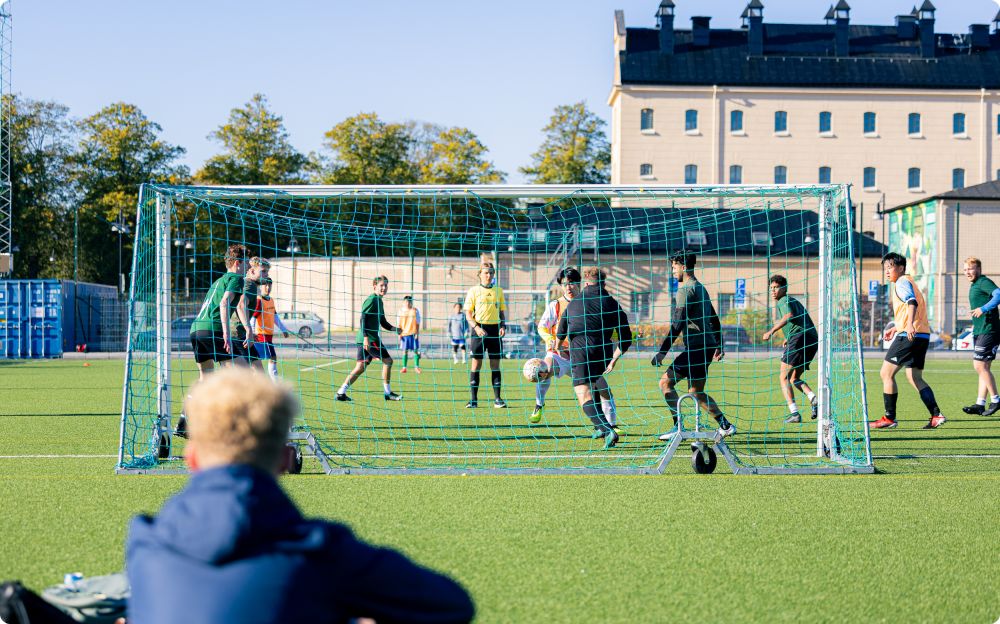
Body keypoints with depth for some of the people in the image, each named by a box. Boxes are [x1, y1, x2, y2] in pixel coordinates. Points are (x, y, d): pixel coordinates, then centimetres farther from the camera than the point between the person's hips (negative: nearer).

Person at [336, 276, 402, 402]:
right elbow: (363, 318, -17)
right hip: (369, 338, -9)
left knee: (361, 367, 7)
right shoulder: (371, 300, -10)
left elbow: (383, 322, 25)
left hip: (369, 339, 9)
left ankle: (341, 393, 2)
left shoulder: (379, 301, 20)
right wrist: (365, 336, -24)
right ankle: (388, 393, 4)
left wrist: (394, 329, 9)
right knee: (387, 360, -2)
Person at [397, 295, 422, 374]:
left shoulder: (415, 311, 1)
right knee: (405, 351, 4)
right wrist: (399, 334, 2)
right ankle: (404, 367, 9)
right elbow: (399, 324, 8)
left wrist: (417, 333, -4)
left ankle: (416, 367, 7)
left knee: (416, 350, -1)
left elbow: (417, 323, 3)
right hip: (404, 334, 1)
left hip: (413, 334, -1)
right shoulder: (401, 311, 4)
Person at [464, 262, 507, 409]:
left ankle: (497, 399, 5)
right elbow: (468, 313, 0)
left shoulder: (498, 290, 11)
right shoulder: (474, 290, 2)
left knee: (495, 364, 3)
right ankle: (473, 399, 1)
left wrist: (503, 326, 1)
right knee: (476, 363, -2)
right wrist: (476, 327, -14)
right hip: (479, 329, -3)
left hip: (495, 329, 3)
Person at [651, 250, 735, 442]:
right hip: (706, 346, 10)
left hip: (696, 347, -10)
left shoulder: (686, 289, -11)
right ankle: (725, 425, 13)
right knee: (696, 392, 15)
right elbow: (714, 319, 25)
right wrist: (719, 345, 31)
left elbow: (677, 324, -18)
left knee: (665, 382, -8)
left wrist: (663, 351, -18)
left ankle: (678, 426, -12)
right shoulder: (700, 288, 19)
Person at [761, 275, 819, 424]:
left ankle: (794, 413, -14)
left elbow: (789, 316, -21)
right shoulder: (794, 301, 30)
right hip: (813, 340, 9)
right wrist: (789, 338, 36)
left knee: (784, 377, -3)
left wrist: (771, 331, -22)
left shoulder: (784, 301, 1)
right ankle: (813, 398, -9)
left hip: (798, 338, -9)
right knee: (794, 378, 17)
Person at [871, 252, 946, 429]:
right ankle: (936, 416, 5)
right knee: (915, 378, 13)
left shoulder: (902, 282, -6)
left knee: (886, 373, -4)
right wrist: (896, 327, 41)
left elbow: (912, 302, -25)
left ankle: (889, 417, -3)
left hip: (908, 336, -10)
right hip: (922, 336, 10)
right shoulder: (906, 282, 24)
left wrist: (909, 325, -39)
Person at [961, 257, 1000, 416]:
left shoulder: (984, 282, -11)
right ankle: (980, 404, 10)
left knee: (980, 366, -11)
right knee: (983, 367, 9)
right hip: (980, 331, 10)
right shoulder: (975, 285, 20)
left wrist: (983, 309, -32)